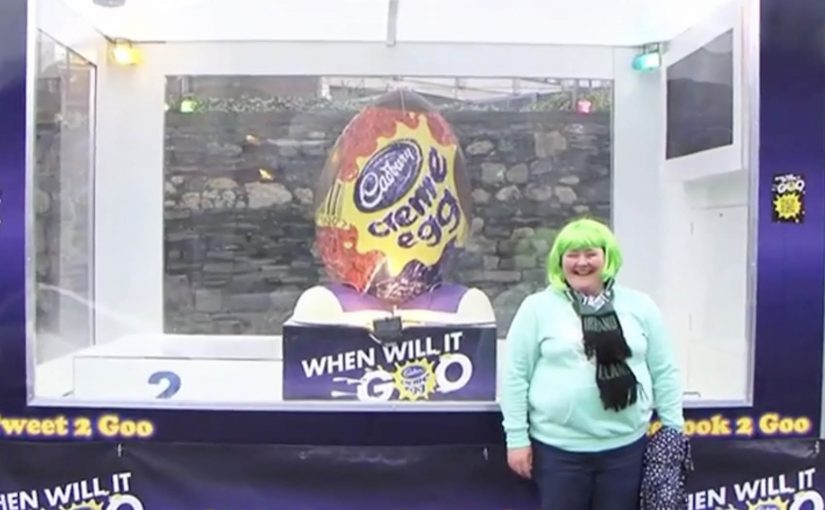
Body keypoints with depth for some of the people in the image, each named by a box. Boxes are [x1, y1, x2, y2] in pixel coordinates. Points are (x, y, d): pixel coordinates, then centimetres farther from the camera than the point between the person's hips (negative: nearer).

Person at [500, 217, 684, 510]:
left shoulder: (639, 306, 4)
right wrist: (517, 437, -5)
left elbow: (664, 372, 8)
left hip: (625, 446, 2)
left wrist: (673, 430, 6)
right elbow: (515, 376, -3)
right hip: (558, 448, -2)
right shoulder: (538, 308, -3)